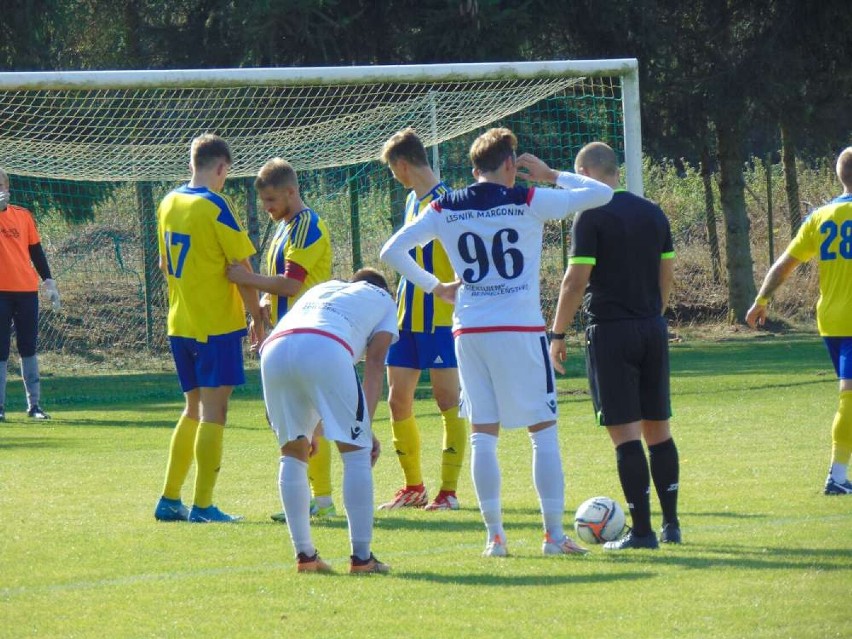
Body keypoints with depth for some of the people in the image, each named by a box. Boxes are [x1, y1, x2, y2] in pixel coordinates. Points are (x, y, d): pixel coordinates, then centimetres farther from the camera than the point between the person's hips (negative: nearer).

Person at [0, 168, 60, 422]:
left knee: (28, 347, 7)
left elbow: (36, 251, 13)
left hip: (26, 289, 3)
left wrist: (49, 282, 7)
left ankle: (34, 404, 13)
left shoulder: (23, 215, 9)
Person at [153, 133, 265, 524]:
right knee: (213, 413, -4)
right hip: (218, 325, -7)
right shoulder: (216, 206, -13)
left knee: (194, 410, 17)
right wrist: (257, 318, -2)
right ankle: (202, 506, -6)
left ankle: (170, 499, 17)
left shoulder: (168, 204, 9)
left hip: (180, 325, 7)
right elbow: (241, 269, -12)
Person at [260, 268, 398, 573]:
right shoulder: (383, 299, 32)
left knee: (293, 453, 19)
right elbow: (374, 363, 17)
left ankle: (304, 555, 16)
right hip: (326, 350, -4)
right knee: (357, 451, 6)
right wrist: (366, 426, 12)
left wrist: (309, 427, 35)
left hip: (273, 349, 5)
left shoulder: (323, 289, 43)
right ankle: (361, 557, 2)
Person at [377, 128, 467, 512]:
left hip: (440, 319, -9)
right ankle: (413, 487, 17)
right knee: (398, 400, 8)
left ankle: (449, 490, -2)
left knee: (447, 400, -4)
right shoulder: (413, 200, 14)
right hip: (407, 318, 9)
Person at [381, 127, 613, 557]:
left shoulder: (445, 210, 6)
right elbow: (601, 194, -1)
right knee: (543, 430, 4)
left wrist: (434, 287, 17)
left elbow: (392, 252, 8)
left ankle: (494, 535, 4)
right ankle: (554, 533, 1)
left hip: (468, 331, 3)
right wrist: (551, 174, 11)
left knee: (482, 433, 8)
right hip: (520, 328, -3)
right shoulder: (528, 202, -3)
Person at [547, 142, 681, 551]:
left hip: (610, 332, -6)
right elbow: (666, 274, 14)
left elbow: (576, 280, -13)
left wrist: (557, 334, -6)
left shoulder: (592, 217, -10)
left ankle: (642, 529, -7)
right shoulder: (653, 214, 9)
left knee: (625, 432, -5)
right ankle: (671, 524, 14)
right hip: (653, 330, 6)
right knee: (658, 429, 12)